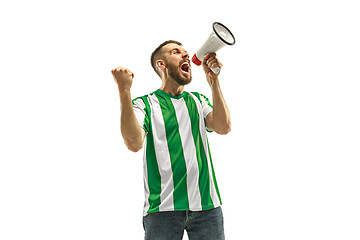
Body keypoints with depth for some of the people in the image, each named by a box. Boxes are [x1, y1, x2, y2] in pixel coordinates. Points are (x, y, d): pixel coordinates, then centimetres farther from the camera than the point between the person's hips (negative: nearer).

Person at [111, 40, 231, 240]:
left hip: (207, 204, 3)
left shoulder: (198, 101, 17)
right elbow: (134, 143, -15)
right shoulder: (145, 104, 4)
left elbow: (223, 127, -2)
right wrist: (124, 90, -19)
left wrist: (213, 80, -4)